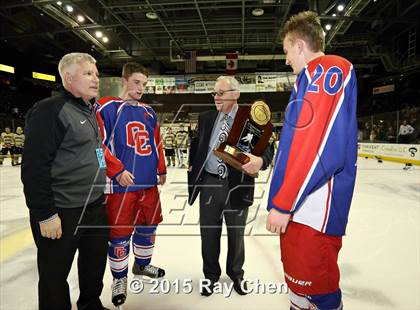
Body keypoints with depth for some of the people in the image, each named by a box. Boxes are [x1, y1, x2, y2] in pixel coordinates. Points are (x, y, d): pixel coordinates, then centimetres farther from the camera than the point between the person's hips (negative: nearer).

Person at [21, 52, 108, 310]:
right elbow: (34, 167, -20)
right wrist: (45, 214, -19)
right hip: (61, 213, -8)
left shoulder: (90, 112, 13)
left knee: (96, 263, 21)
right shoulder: (49, 110, -14)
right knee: (55, 274, 10)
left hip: (95, 207, 9)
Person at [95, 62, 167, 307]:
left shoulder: (149, 112, 14)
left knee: (148, 226, 17)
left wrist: (161, 169, 17)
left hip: (149, 182, 6)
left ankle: (142, 264, 42)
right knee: (120, 233, 4)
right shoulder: (107, 107, -5)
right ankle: (120, 277, 27)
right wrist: (117, 170, -16)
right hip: (121, 184, -6)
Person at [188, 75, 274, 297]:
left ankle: (236, 274, 42)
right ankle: (211, 275, 38)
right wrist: (192, 164, 9)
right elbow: (196, 143, 19)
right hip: (209, 183, 3)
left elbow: (266, 147, -13)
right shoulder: (206, 118, 6)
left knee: (236, 235, 17)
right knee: (209, 234, 14)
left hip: (237, 185, -2)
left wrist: (260, 160, -34)